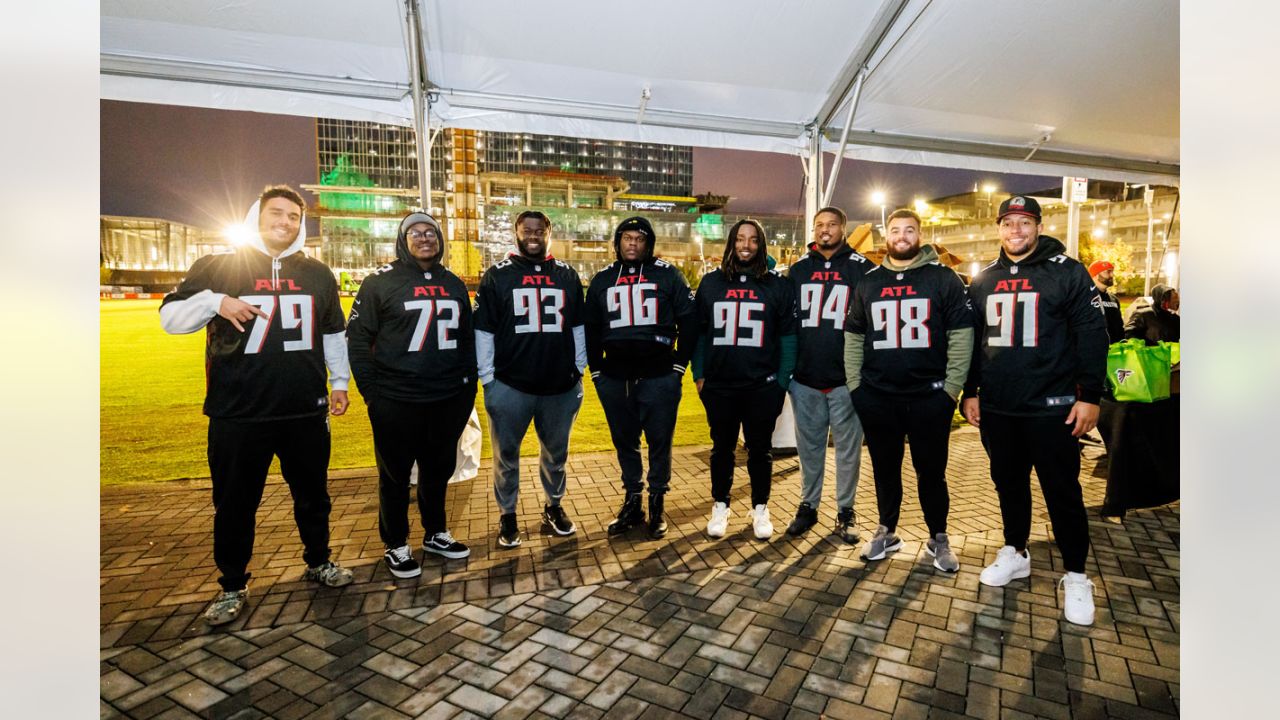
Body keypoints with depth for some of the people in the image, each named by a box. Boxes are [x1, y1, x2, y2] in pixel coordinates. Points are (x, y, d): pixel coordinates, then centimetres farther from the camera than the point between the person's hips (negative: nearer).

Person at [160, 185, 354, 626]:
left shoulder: (317, 274, 9)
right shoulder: (217, 267, 2)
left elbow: (333, 333, 16)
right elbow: (170, 318, 3)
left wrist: (339, 381, 13)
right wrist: (213, 301, -16)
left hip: (306, 412, 2)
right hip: (238, 416, -1)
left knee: (313, 495, 15)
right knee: (235, 505, 11)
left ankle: (319, 562, 35)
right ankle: (232, 587, 30)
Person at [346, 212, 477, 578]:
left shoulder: (454, 284, 11)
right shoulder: (382, 281, -3)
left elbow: (467, 338, 16)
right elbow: (357, 336, -4)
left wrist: (469, 385, 11)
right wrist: (370, 390, -8)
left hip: (448, 399, 4)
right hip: (396, 401, -4)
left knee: (439, 470, 16)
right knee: (396, 474, 8)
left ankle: (436, 534, 34)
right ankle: (396, 546, 25)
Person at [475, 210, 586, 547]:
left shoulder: (567, 275, 8)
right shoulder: (497, 275, 0)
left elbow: (577, 326, 12)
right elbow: (484, 330, -1)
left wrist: (579, 370, 8)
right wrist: (487, 379, -5)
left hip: (561, 386, 2)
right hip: (510, 386, -2)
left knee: (556, 452, 16)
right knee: (506, 454, 10)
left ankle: (554, 507, 36)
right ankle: (507, 515, 28)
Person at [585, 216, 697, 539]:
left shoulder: (667, 275, 1)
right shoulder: (603, 280, 11)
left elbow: (688, 320, 1)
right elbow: (591, 328, 14)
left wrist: (680, 364, -3)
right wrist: (596, 369, 8)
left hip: (659, 377, -3)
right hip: (614, 378, 3)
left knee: (659, 441, 5)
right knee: (625, 442, 12)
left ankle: (657, 505, 20)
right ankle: (631, 503, 26)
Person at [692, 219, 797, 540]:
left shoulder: (777, 285, 2)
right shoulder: (711, 282, 5)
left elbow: (788, 337, 1)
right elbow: (698, 332, 7)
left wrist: (782, 381, -4)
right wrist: (699, 375, 1)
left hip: (762, 386, -1)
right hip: (719, 385, 1)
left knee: (760, 448, 11)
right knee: (722, 447, 13)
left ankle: (760, 509, 28)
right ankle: (720, 507, 28)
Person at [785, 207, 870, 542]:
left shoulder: (861, 268, 0)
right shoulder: (798, 269, 9)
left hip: (845, 377, -2)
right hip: (804, 378, 3)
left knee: (848, 447, 7)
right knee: (809, 445, 12)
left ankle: (845, 511, 22)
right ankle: (808, 505, 26)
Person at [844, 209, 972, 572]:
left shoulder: (944, 278, 0)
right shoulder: (869, 282, 9)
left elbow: (961, 335, -2)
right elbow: (853, 338, 11)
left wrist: (952, 388, -7)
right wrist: (854, 386, 4)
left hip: (929, 396, -2)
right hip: (877, 396, 3)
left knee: (931, 471, 9)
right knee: (885, 469, 14)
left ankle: (938, 539, 27)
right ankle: (886, 532, 30)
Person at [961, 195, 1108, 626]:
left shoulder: (1067, 272, -2)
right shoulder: (983, 282, 10)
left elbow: (1092, 336, -5)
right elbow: (973, 342, 14)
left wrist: (1090, 396, -10)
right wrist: (970, 392, 11)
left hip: (1051, 408, -4)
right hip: (996, 408, 4)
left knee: (1062, 491, 4)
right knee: (1009, 483, 14)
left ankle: (1075, 577, 19)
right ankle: (1015, 553, 31)